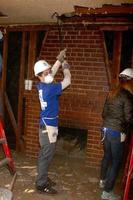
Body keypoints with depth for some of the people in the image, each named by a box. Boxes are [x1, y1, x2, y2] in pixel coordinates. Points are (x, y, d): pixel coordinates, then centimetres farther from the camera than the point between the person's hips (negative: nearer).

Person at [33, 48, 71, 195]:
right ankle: (41, 184, 6)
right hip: (49, 126, -9)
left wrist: (59, 60, 22)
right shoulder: (50, 88, -22)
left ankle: (42, 178, 30)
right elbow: (67, 81, -12)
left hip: (45, 124, 9)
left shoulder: (41, 85, 3)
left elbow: (52, 72, 21)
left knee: (44, 154, 18)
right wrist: (66, 67, 6)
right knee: (47, 156, -2)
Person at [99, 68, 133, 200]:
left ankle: (103, 181, 42)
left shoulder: (112, 94, 6)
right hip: (117, 133, -8)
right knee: (116, 161, 3)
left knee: (107, 156, 24)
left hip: (106, 129, 8)